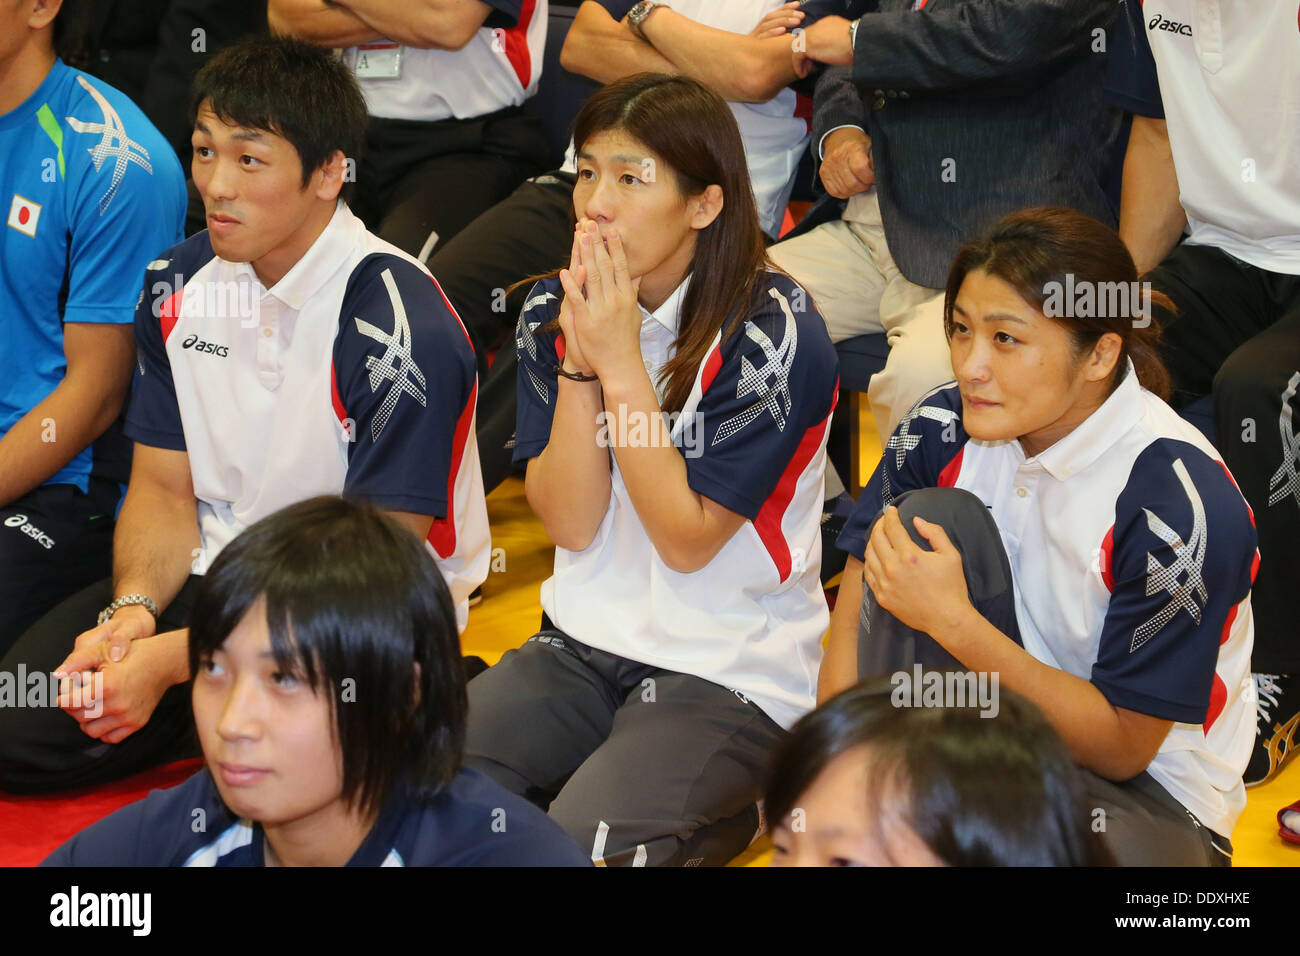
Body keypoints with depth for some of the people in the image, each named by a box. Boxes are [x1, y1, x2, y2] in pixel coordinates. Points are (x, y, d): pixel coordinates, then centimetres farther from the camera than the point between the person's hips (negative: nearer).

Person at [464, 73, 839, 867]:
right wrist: (579, 355, -15)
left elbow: (686, 540, -15)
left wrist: (620, 361, -18)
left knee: (575, 844, -27)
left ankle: (724, 810, 0)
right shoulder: (554, 313, 1)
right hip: (585, 643, 5)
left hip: (733, 675, -5)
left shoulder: (776, 336, -14)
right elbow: (571, 524, -4)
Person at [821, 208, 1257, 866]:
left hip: (1153, 799, -5)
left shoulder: (1177, 501, -24)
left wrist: (952, 621, -27)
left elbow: (1123, 746, -19)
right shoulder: (944, 428, -8)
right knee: (932, 516, -18)